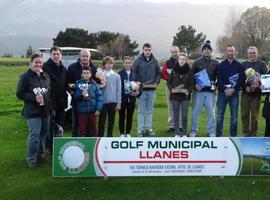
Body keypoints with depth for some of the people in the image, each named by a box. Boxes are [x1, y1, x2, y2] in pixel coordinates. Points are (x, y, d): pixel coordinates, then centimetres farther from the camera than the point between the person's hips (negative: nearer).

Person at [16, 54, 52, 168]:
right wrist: (34, 98, -19)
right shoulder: (25, 77, -6)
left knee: (44, 133, 11)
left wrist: (51, 107, 9)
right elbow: (19, 94, -7)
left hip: (46, 110, 6)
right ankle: (31, 159, 6)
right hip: (33, 111, -5)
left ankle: (40, 155, 28)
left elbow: (50, 92, 15)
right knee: (34, 134, -8)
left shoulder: (46, 76, 10)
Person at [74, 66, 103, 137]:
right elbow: (74, 96, -4)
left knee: (93, 129, 13)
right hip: (82, 111, -2)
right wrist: (81, 94, -22)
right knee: (81, 129, 5)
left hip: (93, 111, 2)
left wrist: (98, 109, -9)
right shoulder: (78, 84, -1)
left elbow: (99, 97, -2)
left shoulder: (94, 84, 2)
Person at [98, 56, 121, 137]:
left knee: (111, 122, 10)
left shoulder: (117, 76, 2)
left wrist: (119, 103, -1)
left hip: (113, 102, 1)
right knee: (101, 122, 4)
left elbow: (119, 90, 1)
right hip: (103, 102, -1)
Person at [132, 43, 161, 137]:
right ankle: (140, 129, 8)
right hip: (141, 89, -2)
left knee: (150, 110, 9)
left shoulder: (155, 61, 5)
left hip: (152, 89, 3)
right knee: (141, 110, 2)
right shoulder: (138, 60, -3)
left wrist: (156, 82, -2)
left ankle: (148, 128, 17)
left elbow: (159, 73, 11)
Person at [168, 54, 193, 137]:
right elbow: (169, 82, 7)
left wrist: (188, 90, -15)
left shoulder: (189, 71, 2)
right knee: (176, 115, 6)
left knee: (184, 116, 1)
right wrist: (171, 89, -11)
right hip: (175, 96, 1)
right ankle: (176, 133, 14)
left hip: (185, 96, -1)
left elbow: (192, 84, 3)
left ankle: (184, 133, 12)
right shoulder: (174, 70, 4)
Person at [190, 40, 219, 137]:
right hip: (198, 91, -1)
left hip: (211, 91, 1)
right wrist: (195, 84, -11)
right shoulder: (197, 62, 6)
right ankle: (194, 131, 13)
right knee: (195, 112, 3)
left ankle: (211, 132, 13)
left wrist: (216, 85, -5)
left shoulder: (216, 63, 9)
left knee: (211, 112, 3)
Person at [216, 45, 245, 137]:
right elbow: (219, 79, 0)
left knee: (234, 115, 3)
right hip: (222, 92, 0)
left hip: (234, 93, 0)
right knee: (220, 115, 1)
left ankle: (233, 135, 11)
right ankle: (218, 135, 8)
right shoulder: (221, 65, 7)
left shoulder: (239, 65, 7)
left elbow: (241, 80, 1)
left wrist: (233, 90, -12)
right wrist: (224, 89, -14)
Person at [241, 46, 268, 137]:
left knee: (254, 115, 2)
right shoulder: (243, 64, 11)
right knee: (244, 114, 3)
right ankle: (245, 133, 14)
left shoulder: (262, 64, 5)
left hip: (256, 93, -2)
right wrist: (245, 87, -12)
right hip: (245, 93, 2)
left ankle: (253, 134, 12)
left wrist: (258, 85, -20)